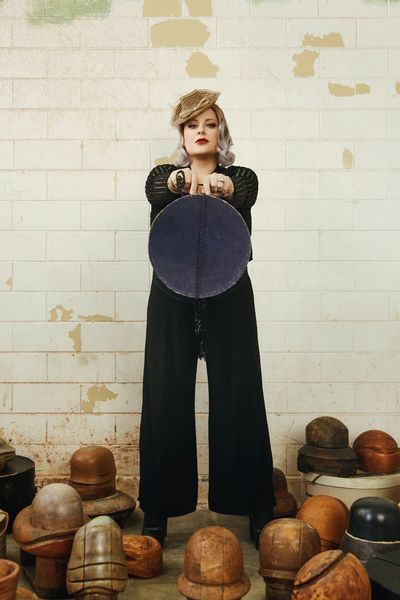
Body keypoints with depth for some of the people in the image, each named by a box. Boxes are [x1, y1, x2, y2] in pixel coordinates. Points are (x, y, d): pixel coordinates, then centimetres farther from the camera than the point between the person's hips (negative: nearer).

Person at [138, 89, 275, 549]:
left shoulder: (242, 178, 8)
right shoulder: (163, 177, 10)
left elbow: (243, 192, -17)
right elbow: (156, 189, -16)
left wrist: (220, 186, -41)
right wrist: (182, 181, -39)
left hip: (229, 301, 0)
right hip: (173, 301, 1)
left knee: (239, 402, 1)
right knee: (166, 403, 1)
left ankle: (258, 511, 16)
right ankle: (157, 513, 16)